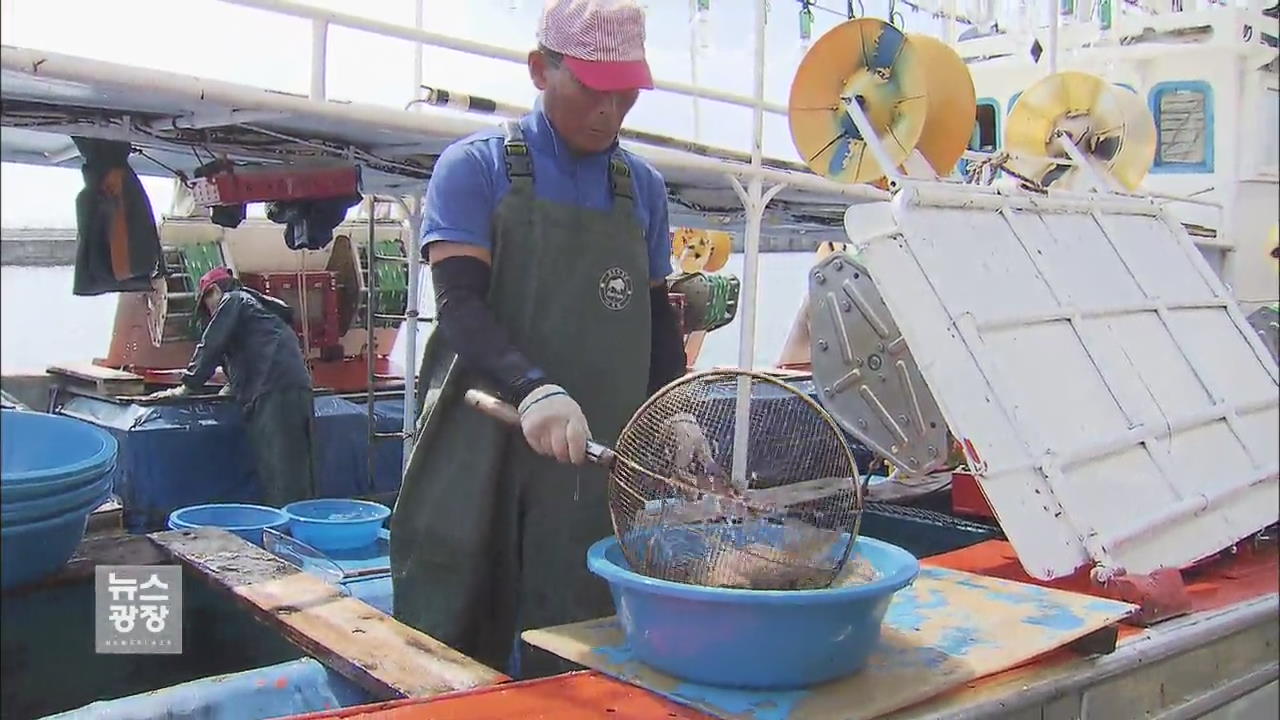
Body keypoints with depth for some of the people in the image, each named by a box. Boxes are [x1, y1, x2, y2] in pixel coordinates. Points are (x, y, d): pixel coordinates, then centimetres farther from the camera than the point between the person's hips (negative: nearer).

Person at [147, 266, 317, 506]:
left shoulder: (232, 300, 9)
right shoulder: (259, 304, 34)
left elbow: (211, 346, 4)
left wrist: (186, 387, 10)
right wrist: (233, 387, 38)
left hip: (273, 394, -9)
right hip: (298, 388, 9)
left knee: (279, 476, -12)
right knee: (297, 469, 7)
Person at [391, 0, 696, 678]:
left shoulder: (643, 187, 11)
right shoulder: (476, 167, -1)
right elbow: (460, 304, -13)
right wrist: (533, 388, -30)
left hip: (600, 465, 3)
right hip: (481, 456, -3)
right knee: (458, 654, 7)